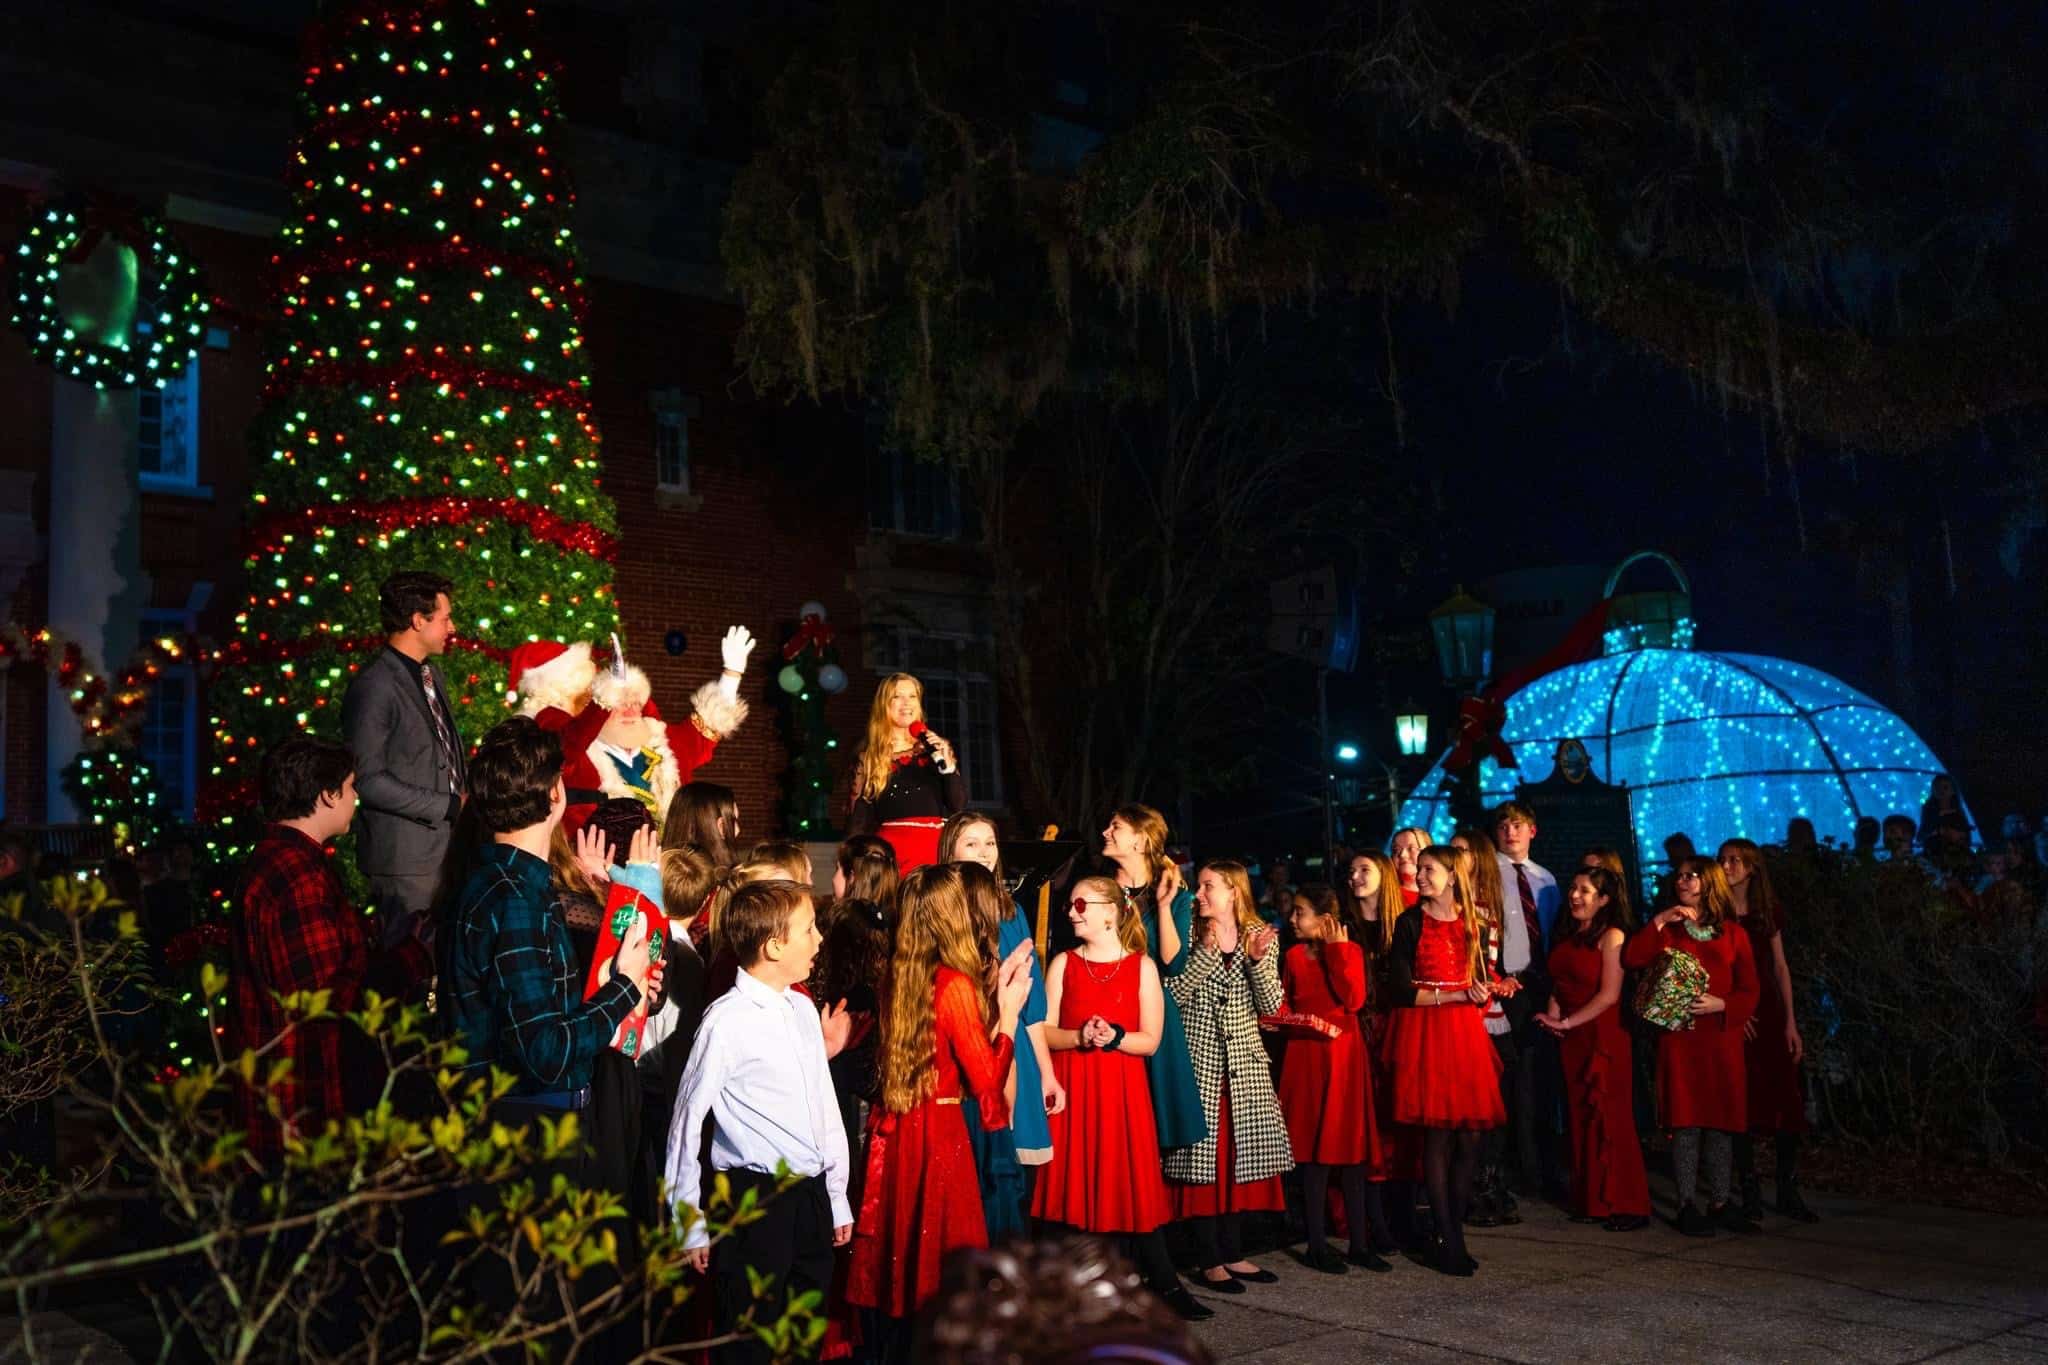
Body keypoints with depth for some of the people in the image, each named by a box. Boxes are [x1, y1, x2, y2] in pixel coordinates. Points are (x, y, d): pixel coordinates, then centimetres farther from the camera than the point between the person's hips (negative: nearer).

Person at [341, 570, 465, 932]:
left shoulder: (431, 673, 14)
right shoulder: (373, 686, -15)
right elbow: (367, 779, -19)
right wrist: (450, 806, -16)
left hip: (446, 845, 8)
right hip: (405, 856, -8)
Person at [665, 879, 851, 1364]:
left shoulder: (804, 1010, 8)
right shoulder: (727, 1020, -14)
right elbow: (687, 1123, -10)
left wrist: (837, 1198, 17)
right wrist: (691, 1225, -6)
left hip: (812, 1196, 7)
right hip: (755, 1198, -7)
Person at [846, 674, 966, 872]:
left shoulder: (938, 748, 14)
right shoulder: (869, 757, 10)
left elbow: (959, 804, 6)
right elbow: (858, 817, 7)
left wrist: (946, 763, -7)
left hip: (937, 847, 1)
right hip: (892, 849, -1)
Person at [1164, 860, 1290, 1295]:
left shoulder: (1261, 936, 6)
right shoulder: (1190, 935, -1)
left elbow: (1271, 1005, 0)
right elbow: (1173, 993, -12)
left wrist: (1257, 960, -15)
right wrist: (1207, 952, -19)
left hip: (1245, 1061, 3)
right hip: (1198, 1059, -3)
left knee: (1242, 1155, 6)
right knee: (1201, 1157, -3)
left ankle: (1233, 1252, 17)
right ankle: (1209, 1260, 4)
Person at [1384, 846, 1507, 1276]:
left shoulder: (1474, 924, 12)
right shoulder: (1411, 923, 0)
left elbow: (1482, 982, 17)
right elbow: (1402, 990, -8)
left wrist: (1486, 992, -6)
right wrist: (1457, 994, -14)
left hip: (1466, 1034, 4)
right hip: (1425, 1034, -4)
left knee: (1470, 1136, 0)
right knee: (1438, 1136, -6)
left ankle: (1454, 1232, 12)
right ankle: (1448, 1240, 2)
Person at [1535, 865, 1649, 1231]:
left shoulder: (1611, 936, -8)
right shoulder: (1567, 935, 12)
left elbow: (1609, 995, -14)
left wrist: (1568, 1022, -14)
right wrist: (1553, 1014, -1)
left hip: (1603, 1036, -7)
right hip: (1570, 1038, 7)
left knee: (1609, 1118, -4)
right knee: (1580, 1118, 8)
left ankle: (1627, 1205, 3)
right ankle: (1590, 1201, 15)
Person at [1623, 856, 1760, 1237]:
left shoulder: (1733, 935, 10)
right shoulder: (1667, 930, 10)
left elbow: (1749, 991, 7)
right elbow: (1631, 959, -7)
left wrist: (1721, 1004, -11)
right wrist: (1659, 921, -10)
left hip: (1722, 1038, 1)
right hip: (1679, 1037, -1)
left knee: (1721, 1120, 5)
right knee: (1686, 1120, -2)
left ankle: (1719, 1203, 15)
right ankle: (1687, 1206, 4)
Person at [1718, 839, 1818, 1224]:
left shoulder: (1769, 911, 8)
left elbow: (1780, 967, 10)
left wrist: (1790, 1022, 4)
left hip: (1769, 1013, 2)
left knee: (1788, 1101, -2)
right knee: (1743, 1104, -2)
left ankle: (1788, 1193, 8)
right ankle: (1750, 1195, 7)